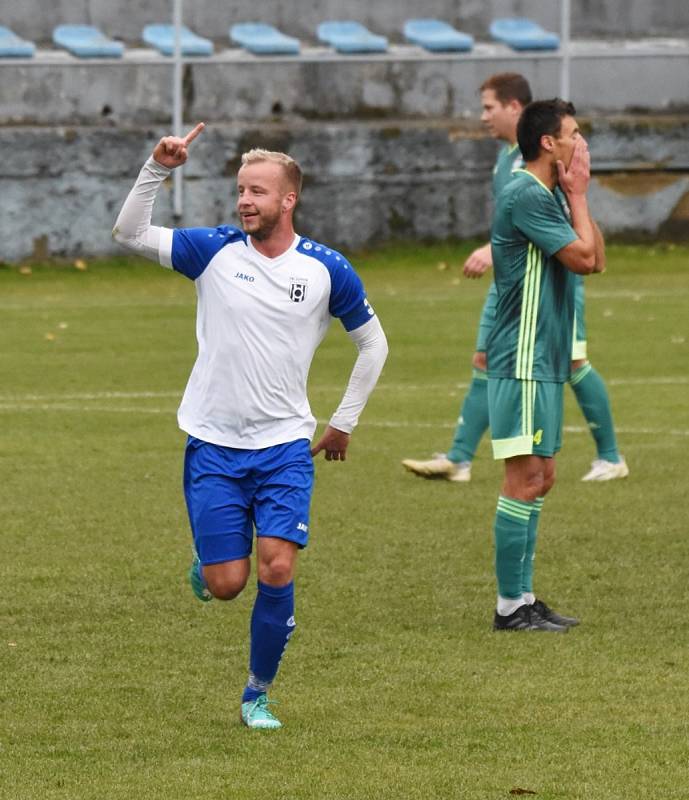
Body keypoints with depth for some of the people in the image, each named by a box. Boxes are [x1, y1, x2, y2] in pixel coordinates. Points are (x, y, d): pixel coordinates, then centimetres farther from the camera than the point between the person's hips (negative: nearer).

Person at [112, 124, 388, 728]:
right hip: (213, 445, 0)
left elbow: (373, 344, 12)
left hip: (285, 448, 0)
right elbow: (130, 233, -7)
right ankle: (206, 562, 35)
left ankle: (258, 694, 6)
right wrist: (159, 169, -18)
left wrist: (344, 422, 12)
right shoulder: (215, 250, -2)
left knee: (277, 571, -13)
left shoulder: (326, 269, -2)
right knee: (226, 584, -3)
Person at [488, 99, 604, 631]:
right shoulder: (527, 196, -16)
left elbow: (597, 259, 13)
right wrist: (578, 194, -8)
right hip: (523, 362, -10)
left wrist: (577, 195, 7)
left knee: (540, 478, 12)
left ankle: (523, 598, 16)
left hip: (545, 361, 10)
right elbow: (584, 258, -18)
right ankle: (510, 606, -6)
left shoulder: (552, 195, 15)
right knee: (526, 479, -9)